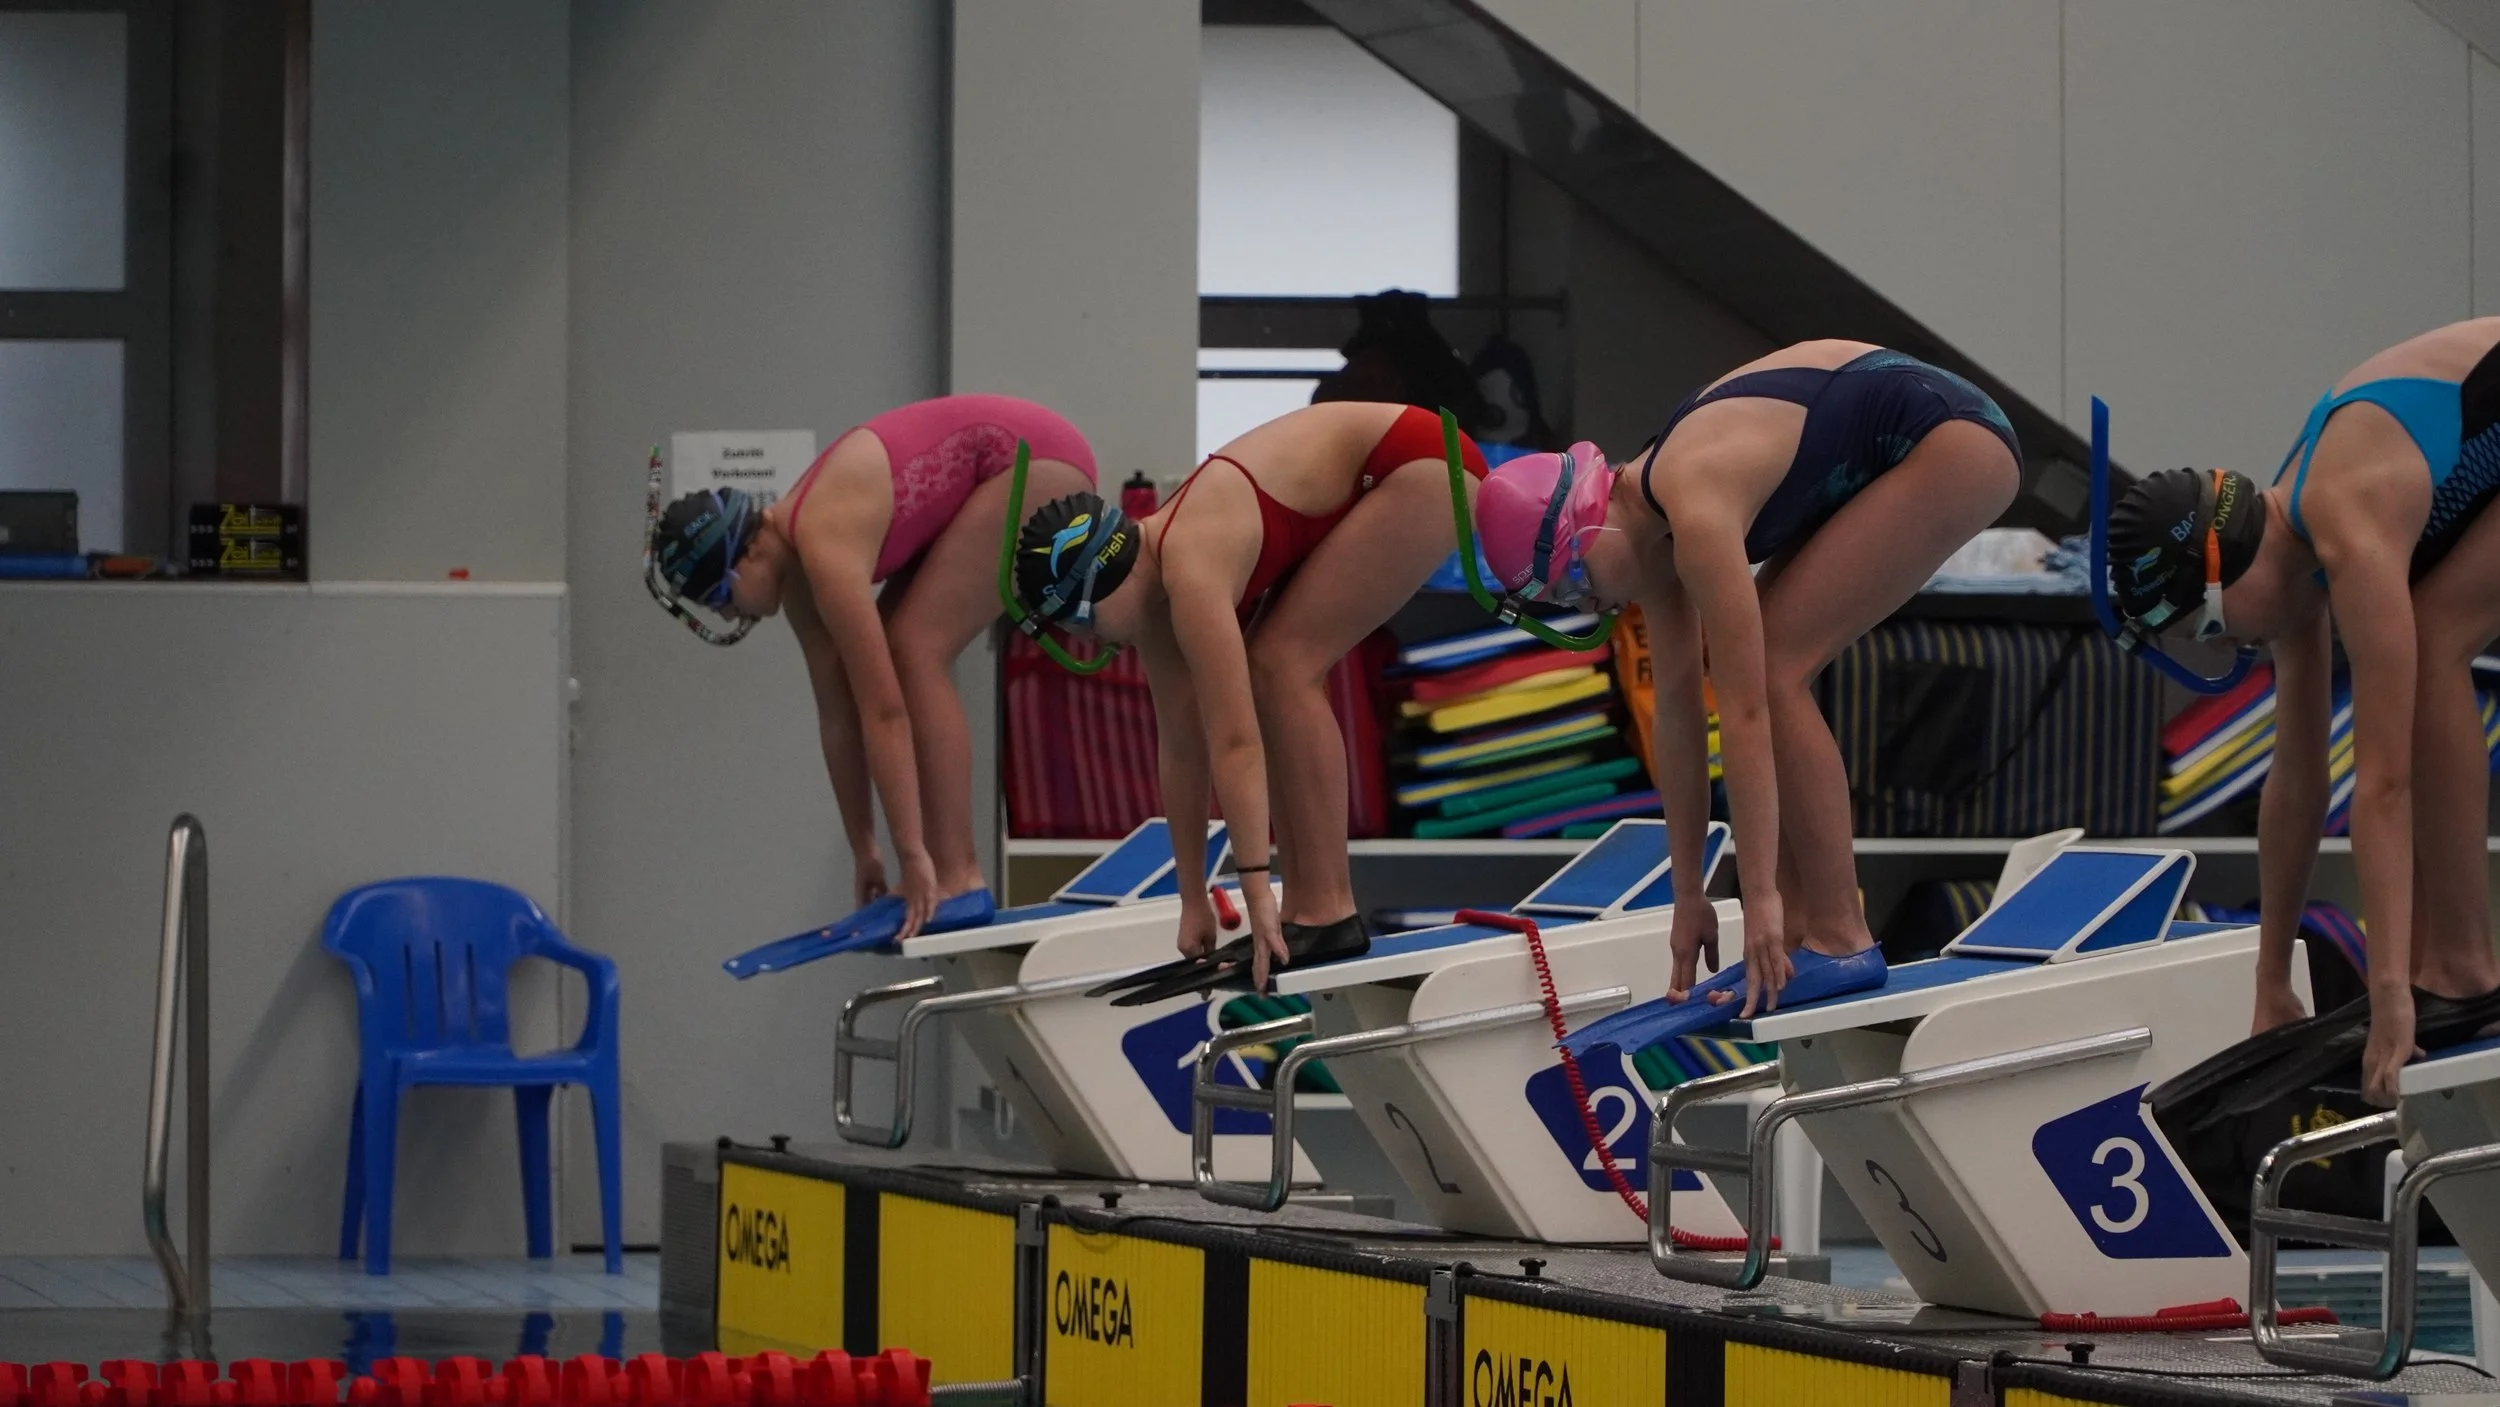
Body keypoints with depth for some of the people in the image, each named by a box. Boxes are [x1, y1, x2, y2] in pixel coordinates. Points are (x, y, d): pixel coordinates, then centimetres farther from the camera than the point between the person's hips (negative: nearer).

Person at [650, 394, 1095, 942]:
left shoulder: (824, 548, -26)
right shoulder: (795, 554, 0)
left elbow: (884, 711, -27)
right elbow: (838, 712, 5)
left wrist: (913, 856, -26)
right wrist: (863, 851, 6)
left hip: (1036, 460, -9)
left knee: (915, 651, -14)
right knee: (899, 660, 2)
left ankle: (958, 879, -12)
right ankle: (942, 877, 3)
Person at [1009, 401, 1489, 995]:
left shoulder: (1190, 574, -27)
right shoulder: (1153, 582, -1)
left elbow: (1235, 743, -32)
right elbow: (1182, 746, 3)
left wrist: (1256, 890, -35)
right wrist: (1193, 902, 5)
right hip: (1382, 474, 9)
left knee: (1285, 664, -15)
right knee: (1259, 681, 3)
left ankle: (1329, 913, -13)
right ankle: (1304, 902, 5)